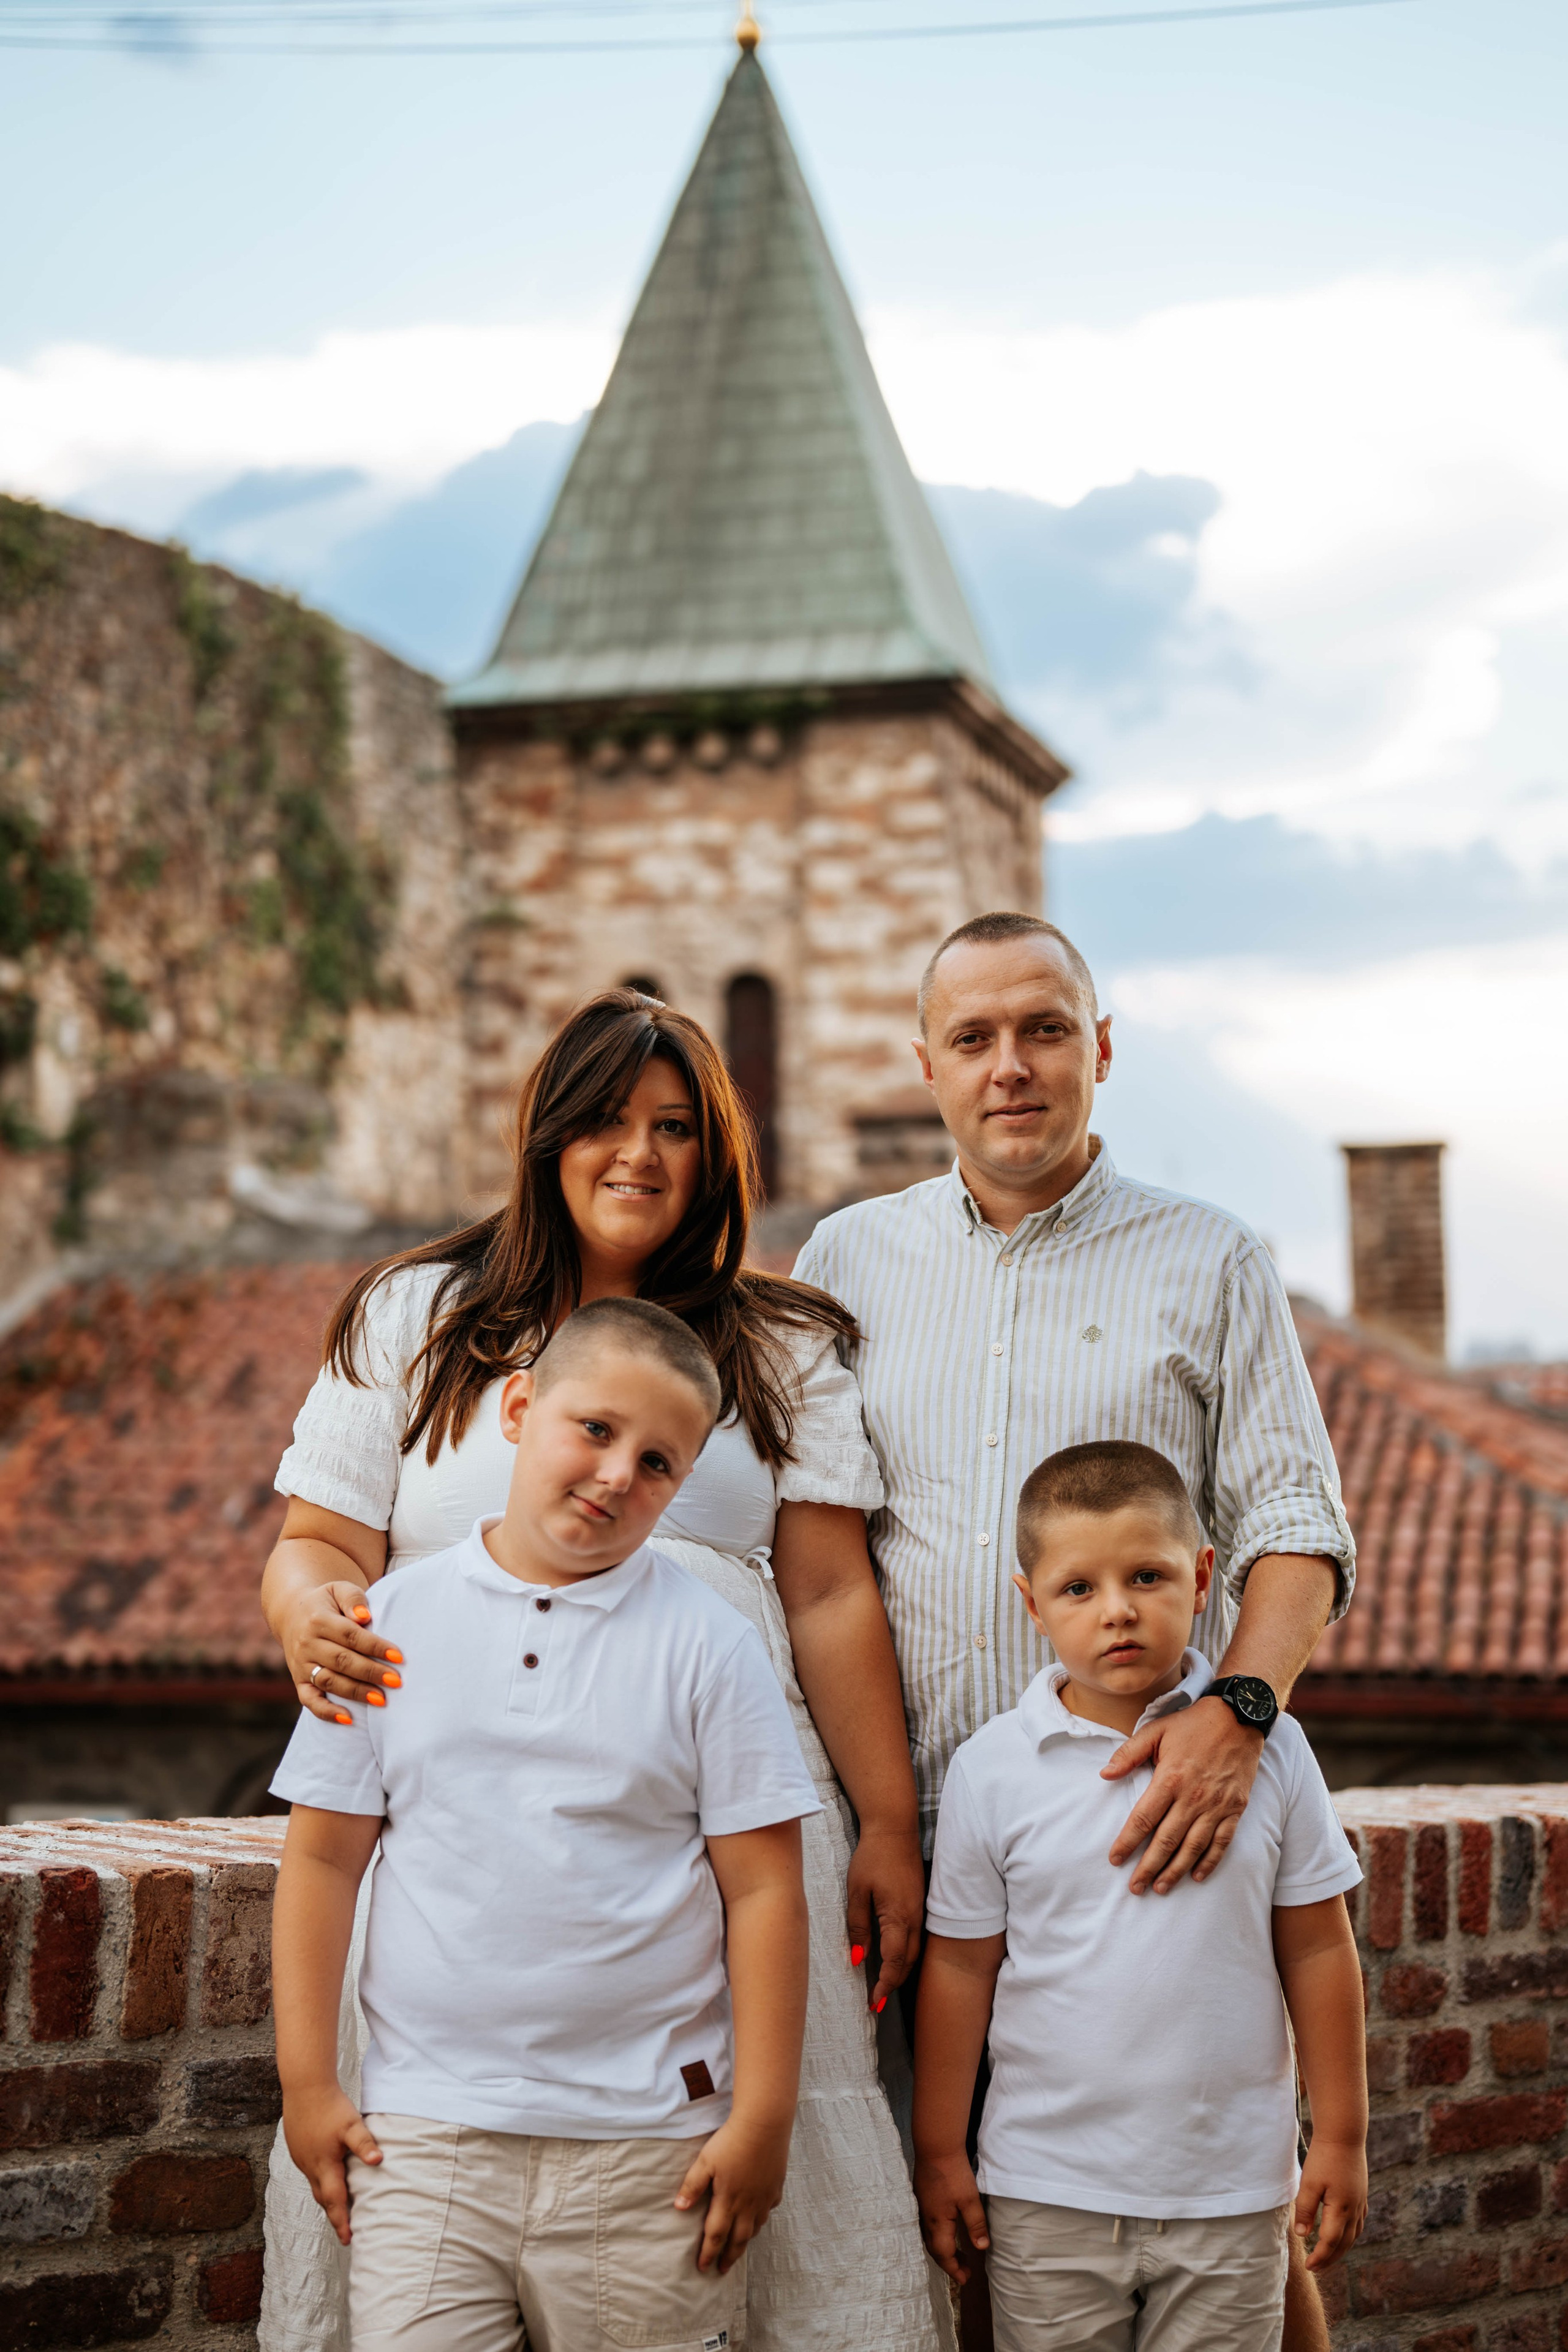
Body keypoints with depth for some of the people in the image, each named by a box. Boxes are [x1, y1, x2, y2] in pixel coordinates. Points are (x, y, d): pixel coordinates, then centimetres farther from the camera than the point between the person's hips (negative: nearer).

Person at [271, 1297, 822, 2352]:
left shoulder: (706, 1642, 0)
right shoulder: (392, 1622, 4)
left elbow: (762, 1890, -1)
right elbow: (323, 1859, 7)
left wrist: (764, 2118, -4)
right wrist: (307, 2084, 4)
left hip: (647, 2147, -1)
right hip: (426, 2134, 1)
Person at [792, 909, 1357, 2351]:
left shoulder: (1210, 1263, 8)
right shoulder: (849, 1260, 12)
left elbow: (1294, 1524, 2)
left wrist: (1236, 1709, -18)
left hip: (1153, 1819, -2)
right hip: (920, 1838, 2)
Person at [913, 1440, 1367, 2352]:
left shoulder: (1270, 1747, -3)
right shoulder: (992, 1769, -4)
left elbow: (1317, 1951, 3)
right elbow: (961, 1969, 1)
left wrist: (1341, 2139, 5)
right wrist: (939, 2152, 4)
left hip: (1231, 2194, 0)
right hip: (1047, 2197, 0)